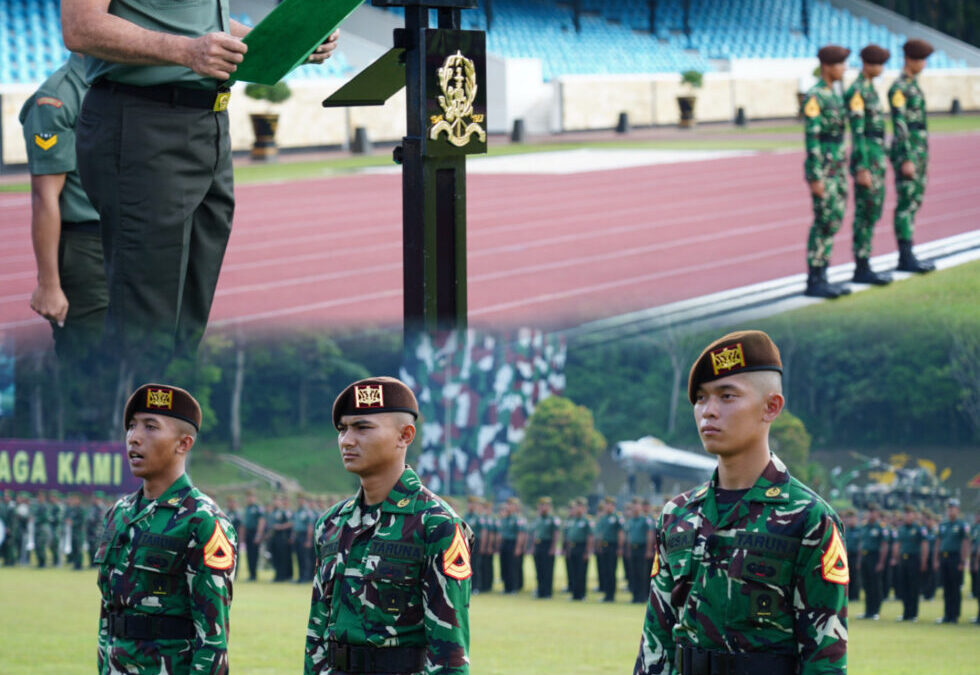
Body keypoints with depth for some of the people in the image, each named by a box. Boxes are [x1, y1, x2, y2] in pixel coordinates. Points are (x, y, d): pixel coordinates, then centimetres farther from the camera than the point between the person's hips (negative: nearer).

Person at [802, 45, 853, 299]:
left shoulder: (833, 94, 14)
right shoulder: (813, 97, -15)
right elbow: (811, 137, -18)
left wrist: (840, 171, 21)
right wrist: (816, 178, -20)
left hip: (836, 167, 9)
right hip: (821, 166, -9)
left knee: (834, 221, 8)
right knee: (824, 222, -7)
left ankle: (820, 278, 13)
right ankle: (814, 282, -2)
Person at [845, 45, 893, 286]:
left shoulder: (869, 89, 14)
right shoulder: (856, 92, -16)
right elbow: (857, 132, -19)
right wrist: (862, 170, -22)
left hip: (877, 158, 10)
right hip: (866, 159, -10)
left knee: (873, 212, 12)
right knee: (865, 213, -5)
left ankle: (864, 266, 17)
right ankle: (861, 269, -1)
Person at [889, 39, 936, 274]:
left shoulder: (912, 86, 16)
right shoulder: (898, 88, -15)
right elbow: (899, 125, -19)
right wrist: (906, 160, -22)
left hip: (919, 149, 10)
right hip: (906, 150, -10)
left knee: (914, 202, 10)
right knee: (907, 203, -8)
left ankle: (907, 256, 13)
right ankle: (906, 258, -6)